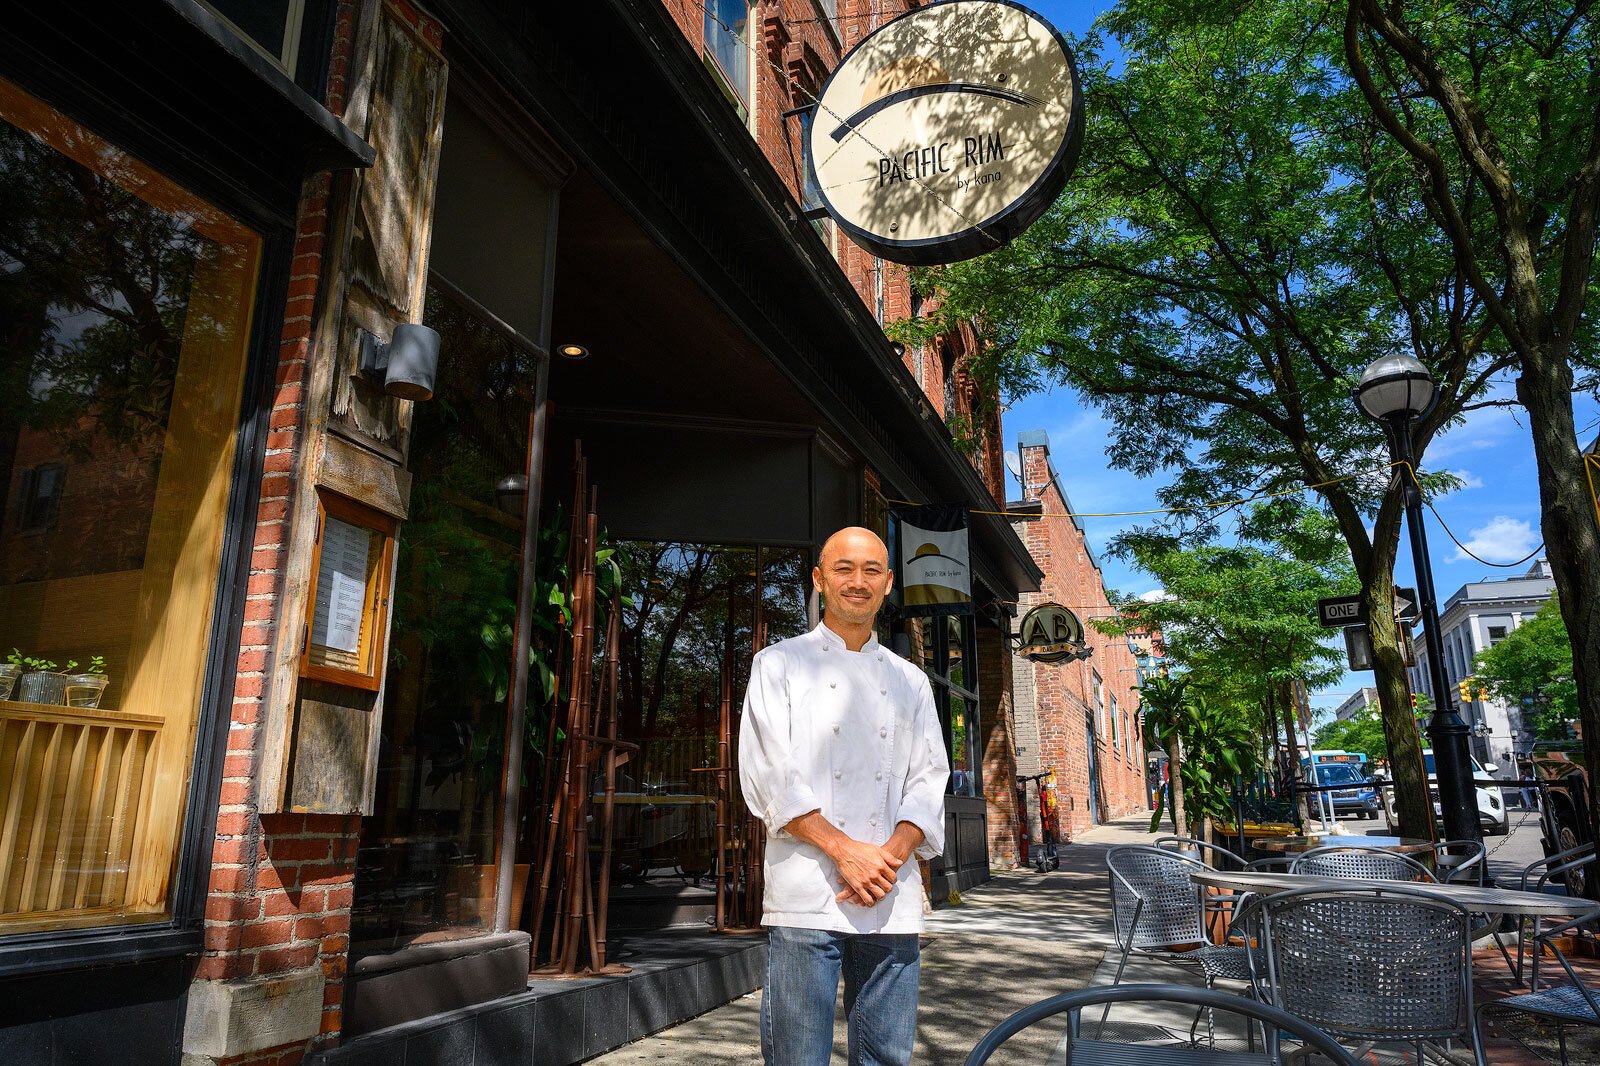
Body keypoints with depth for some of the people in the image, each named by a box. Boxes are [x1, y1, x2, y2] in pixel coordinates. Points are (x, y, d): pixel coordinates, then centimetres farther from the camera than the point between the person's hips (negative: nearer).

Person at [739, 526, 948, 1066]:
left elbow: (927, 782, 9)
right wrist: (844, 849, -14)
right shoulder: (780, 664, 6)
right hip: (806, 896, -3)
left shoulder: (909, 681, 16)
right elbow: (769, 774, -4)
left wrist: (889, 856, -9)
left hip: (892, 900, 3)